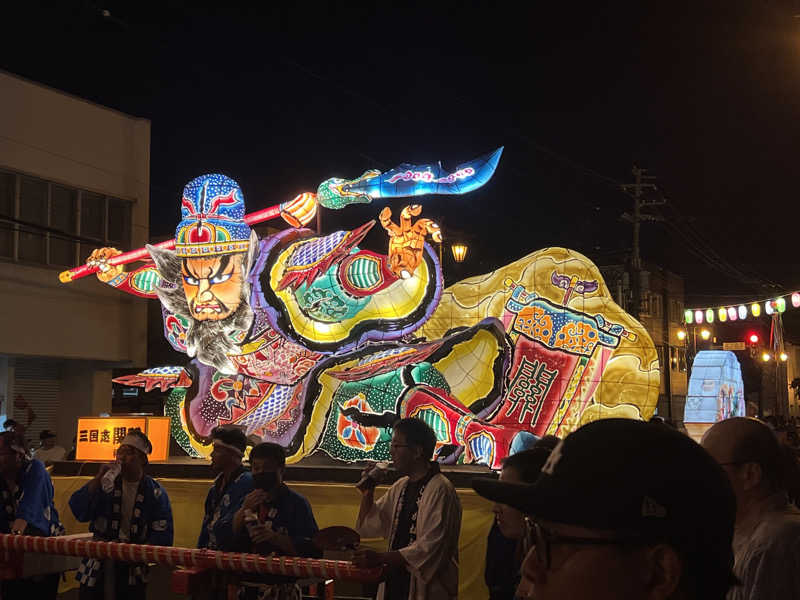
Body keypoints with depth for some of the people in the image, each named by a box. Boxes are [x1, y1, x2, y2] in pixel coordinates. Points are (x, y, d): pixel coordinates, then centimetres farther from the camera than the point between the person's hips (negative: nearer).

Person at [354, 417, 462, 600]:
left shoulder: (440, 490, -16)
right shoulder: (400, 486, 10)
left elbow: (430, 547, -23)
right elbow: (367, 528, 16)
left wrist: (381, 558, -27)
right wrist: (367, 493, 0)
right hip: (395, 583, 7)